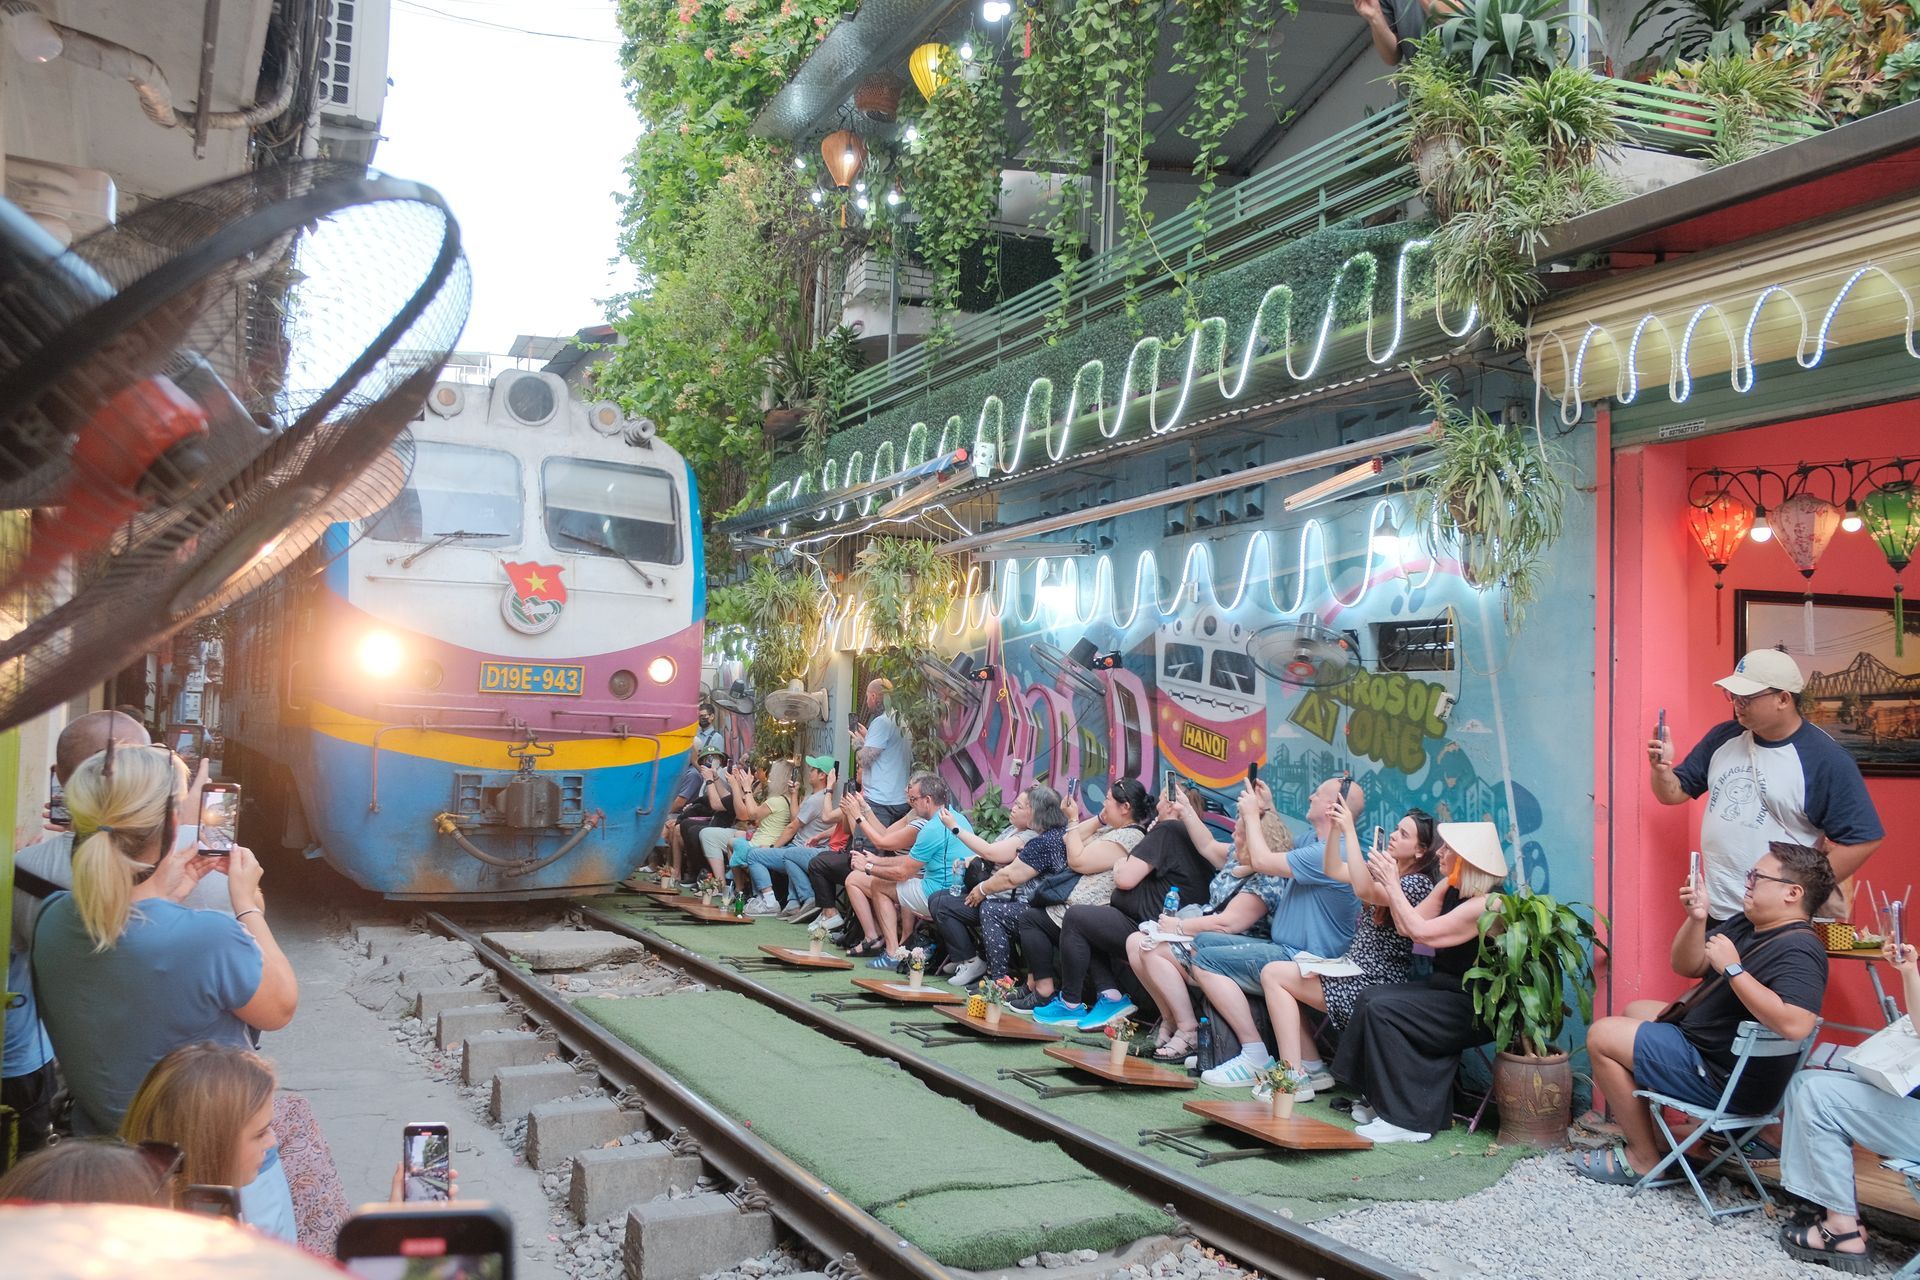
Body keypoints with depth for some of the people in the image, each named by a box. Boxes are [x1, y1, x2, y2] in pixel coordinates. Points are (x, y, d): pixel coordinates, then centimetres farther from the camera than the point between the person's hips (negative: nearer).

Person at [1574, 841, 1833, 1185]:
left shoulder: (1798, 949, -25)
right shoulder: (1747, 924, 5)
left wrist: (1733, 969, -34)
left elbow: (1795, 1024, -41)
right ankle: (1638, 1124, 20)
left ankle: (1643, 1159, 0)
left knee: (1602, 1036, -9)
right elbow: (1686, 967, 8)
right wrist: (1696, 919, -10)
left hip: (1727, 1080, -11)